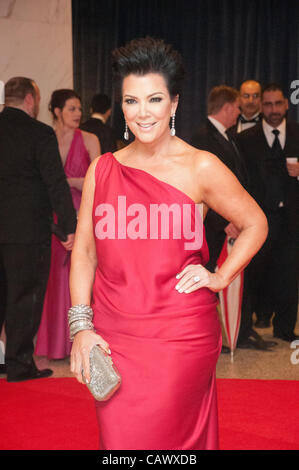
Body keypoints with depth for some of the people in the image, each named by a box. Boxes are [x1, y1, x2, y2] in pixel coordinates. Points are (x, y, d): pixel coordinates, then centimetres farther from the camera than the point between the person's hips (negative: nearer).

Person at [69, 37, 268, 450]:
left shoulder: (201, 168, -3)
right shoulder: (102, 169, 6)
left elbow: (255, 224, 9)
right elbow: (84, 250, 7)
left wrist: (220, 277, -2)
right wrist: (81, 327, -1)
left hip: (180, 337, -3)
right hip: (112, 336, 3)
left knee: (158, 437, 0)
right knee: (116, 437, 10)